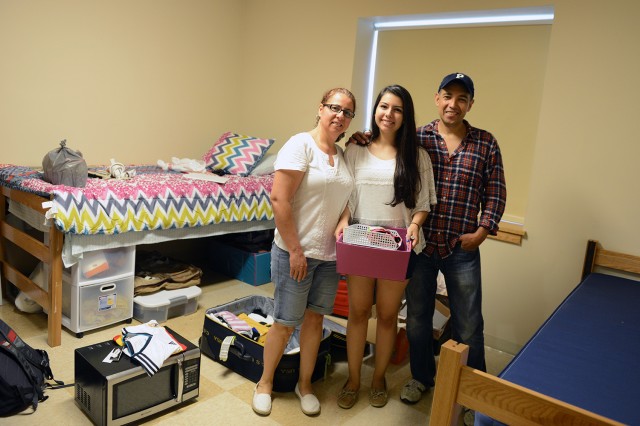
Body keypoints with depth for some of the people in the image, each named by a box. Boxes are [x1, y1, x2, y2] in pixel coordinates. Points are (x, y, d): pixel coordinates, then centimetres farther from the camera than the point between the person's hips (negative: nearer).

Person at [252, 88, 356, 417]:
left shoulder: (344, 155, 9)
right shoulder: (301, 145, -12)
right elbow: (279, 199, -19)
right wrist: (295, 249, -18)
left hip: (330, 254, 6)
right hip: (296, 252, -6)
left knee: (315, 317, 16)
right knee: (285, 323, 6)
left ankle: (304, 384, 34)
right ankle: (265, 382, 30)